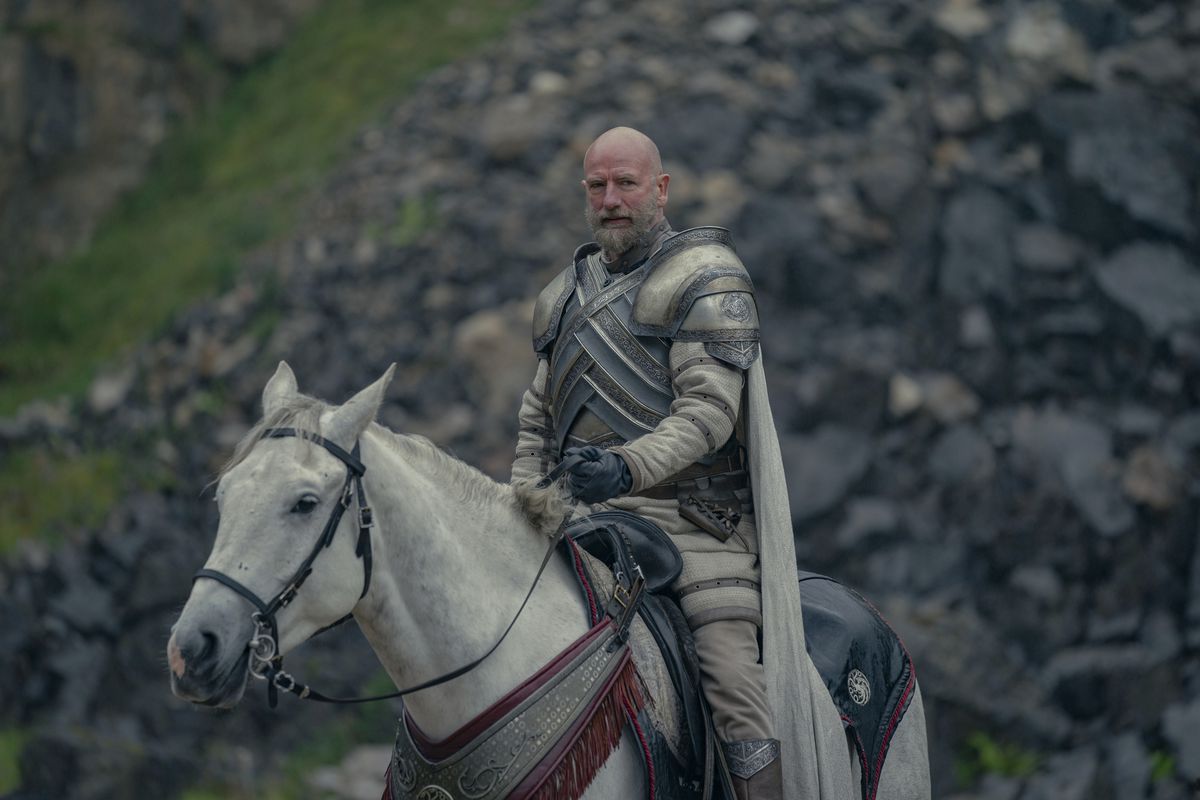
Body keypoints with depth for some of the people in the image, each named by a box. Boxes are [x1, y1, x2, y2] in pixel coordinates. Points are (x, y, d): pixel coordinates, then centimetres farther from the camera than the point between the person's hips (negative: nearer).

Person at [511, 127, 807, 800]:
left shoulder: (708, 278, -2)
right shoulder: (564, 296, 20)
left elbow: (707, 412, -13)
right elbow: (537, 421, 24)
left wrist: (628, 465, -29)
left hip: (689, 515, -6)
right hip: (584, 517, 6)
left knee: (736, 684, -18)